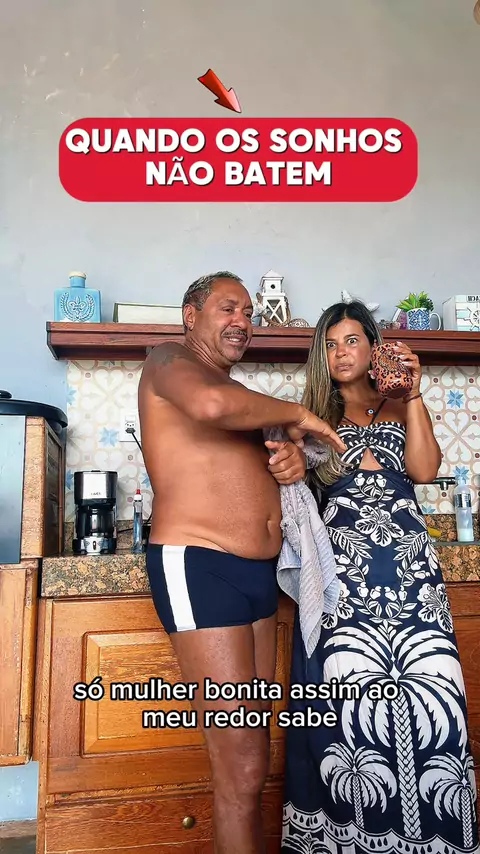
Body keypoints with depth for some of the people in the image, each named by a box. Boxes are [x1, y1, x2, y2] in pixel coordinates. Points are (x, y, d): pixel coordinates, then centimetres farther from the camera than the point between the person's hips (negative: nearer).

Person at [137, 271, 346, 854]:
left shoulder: (239, 394, 23)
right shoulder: (170, 360, -2)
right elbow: (210, 404, -25)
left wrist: (291, 463, 3)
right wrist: (295, 413, -10)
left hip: (258, 571, 9)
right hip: (198, 566, -8)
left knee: (250, 751, 13)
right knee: (242, 765, -5)